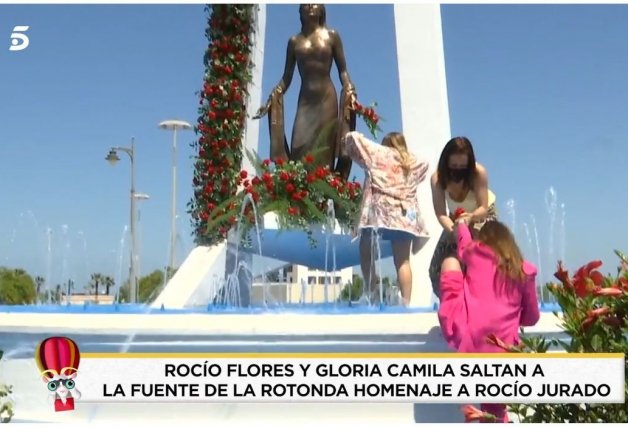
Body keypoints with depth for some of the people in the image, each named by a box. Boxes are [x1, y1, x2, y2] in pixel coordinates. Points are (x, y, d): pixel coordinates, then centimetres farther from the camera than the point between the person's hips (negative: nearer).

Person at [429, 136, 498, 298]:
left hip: (482, 216, -3)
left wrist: (471, 217, -54)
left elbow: (484, 208, -31)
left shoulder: (479, 173, -33)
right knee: (437, 268, -3)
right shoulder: (437, 178, -29)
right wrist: (452, 229, -53)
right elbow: (441, 213, -33)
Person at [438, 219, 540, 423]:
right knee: (495, 413, 20)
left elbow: (464, 245, 38)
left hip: (468, 336, -1)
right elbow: (531, 318, 19)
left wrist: (462, 224, 58)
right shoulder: (524, 271, 12)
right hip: (501, 350, 2)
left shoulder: (474, 252, 12)